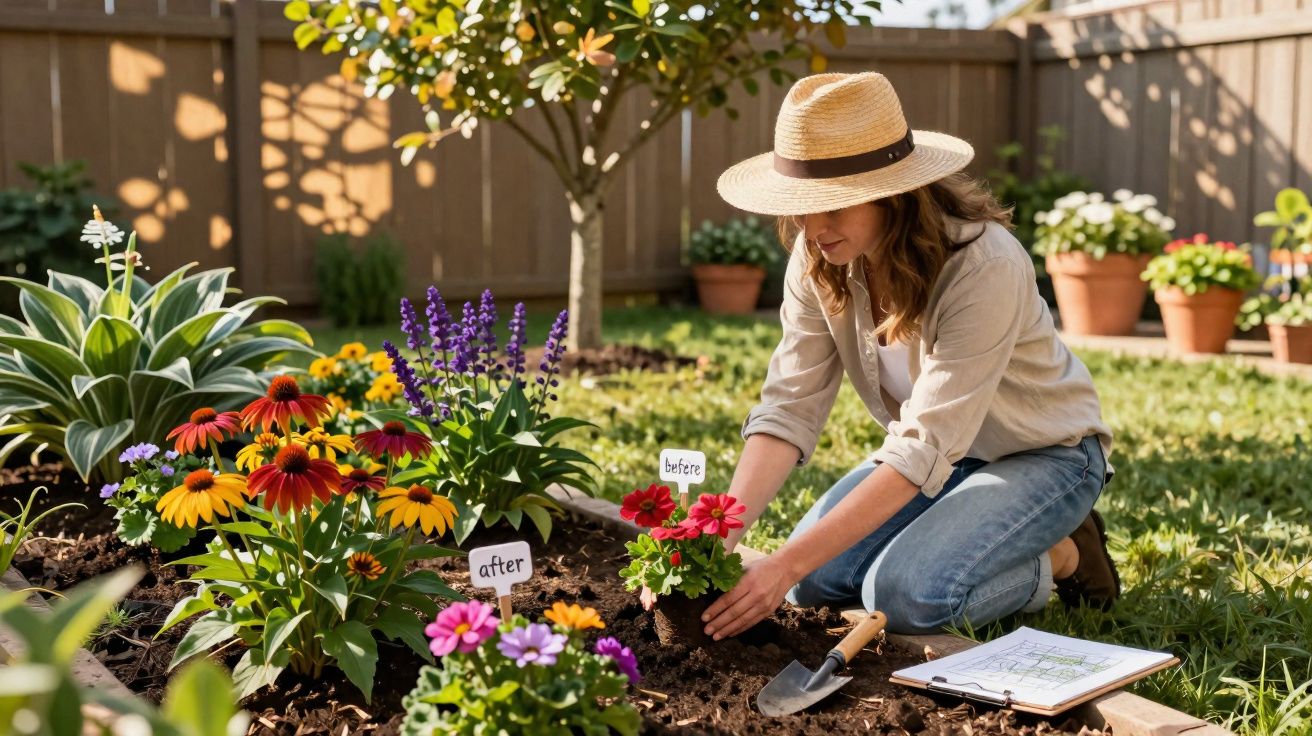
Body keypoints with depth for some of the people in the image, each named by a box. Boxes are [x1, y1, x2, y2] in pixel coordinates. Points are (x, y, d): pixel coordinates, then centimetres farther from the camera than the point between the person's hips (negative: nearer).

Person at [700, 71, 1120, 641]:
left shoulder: (983, 265, -33)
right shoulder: (817, 260, -14)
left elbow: (926, 448, -37)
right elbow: (789, 408, -17)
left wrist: (787, 563, -42)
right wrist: (719, 536, -33)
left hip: (1042, 454, -6)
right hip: (935, 451, 6)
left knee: (905, 592, -27)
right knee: (814, 581, -12)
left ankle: (1060, 556, 1)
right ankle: (970, 531, 12)